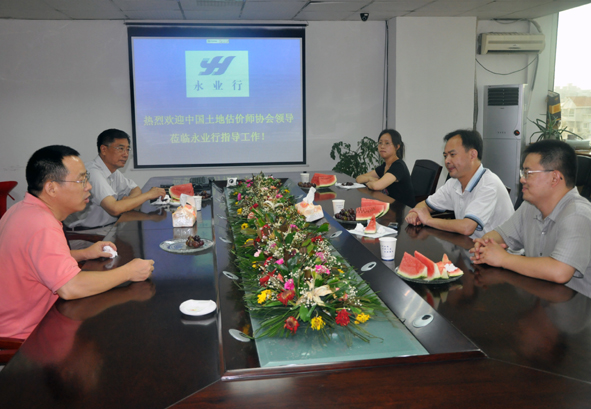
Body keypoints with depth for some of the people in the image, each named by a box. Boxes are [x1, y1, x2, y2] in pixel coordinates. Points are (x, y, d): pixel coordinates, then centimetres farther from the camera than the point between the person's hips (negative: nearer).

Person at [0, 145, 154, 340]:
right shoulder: (41, 227, -28)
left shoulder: (24, 210, 7)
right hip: (23, 336, -10)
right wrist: (128, 272, -24)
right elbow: (71, 288, -35)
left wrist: (84, 254, 11)